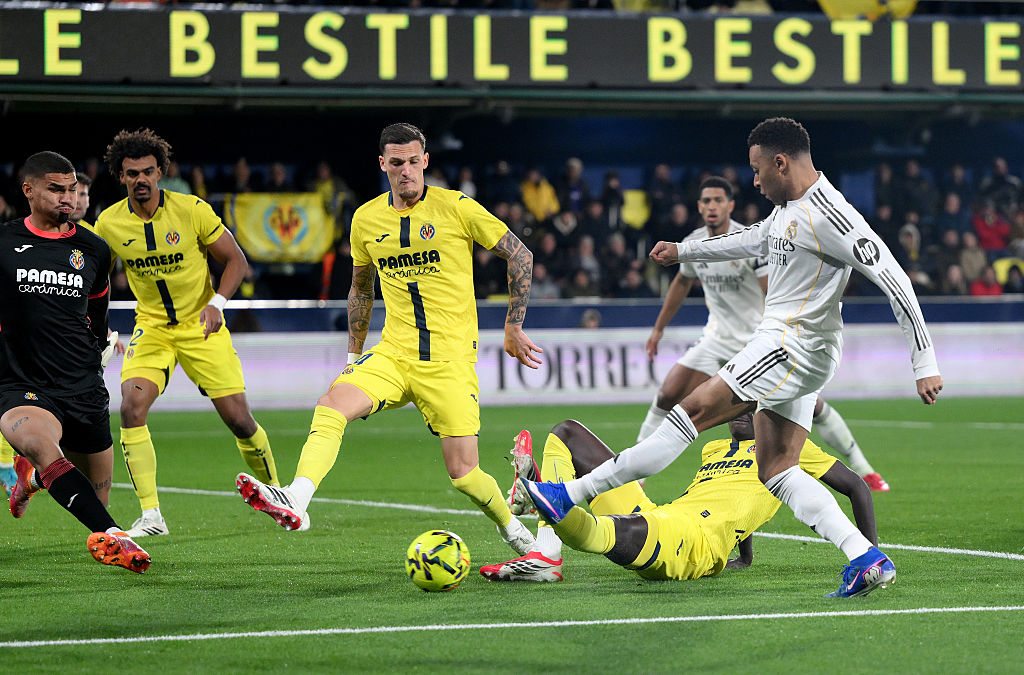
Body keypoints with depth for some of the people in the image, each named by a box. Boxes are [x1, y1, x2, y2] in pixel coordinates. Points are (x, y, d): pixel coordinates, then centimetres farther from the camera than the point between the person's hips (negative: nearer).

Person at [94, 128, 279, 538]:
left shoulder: (192, 210, -14)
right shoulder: (109, 224, -7)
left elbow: (236, 260, -6)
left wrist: (217, 302, -21)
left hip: (201, 324, -1)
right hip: (151, 327, 2)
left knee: (238, 419, -5)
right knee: (131, 408, -22)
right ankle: (150, 516, -17)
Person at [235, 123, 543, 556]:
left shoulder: (456, 208, -5)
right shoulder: (366, 219, 7)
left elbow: (520, 255, 1)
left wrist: (513, 327, 1)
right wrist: (354, 351, 22)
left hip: (451, 359, -3)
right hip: (393, 353, 3)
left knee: (463, 473, -7)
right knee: (331, 405, -25)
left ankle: (514, 530, 21)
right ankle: (295, 503, -37)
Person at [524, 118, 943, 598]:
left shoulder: (829, 216, -16)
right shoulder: (788, 209, 14)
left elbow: (894, 280, -19)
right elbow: (750, 241, 36)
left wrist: (925, 363, -21)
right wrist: (683, 251, 42)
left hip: (794, 346, -10)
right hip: (787, 351, 10)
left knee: (695, 410, -11)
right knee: (777, 472, 4)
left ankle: (573, 494, -13)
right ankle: (867, 559, -5)